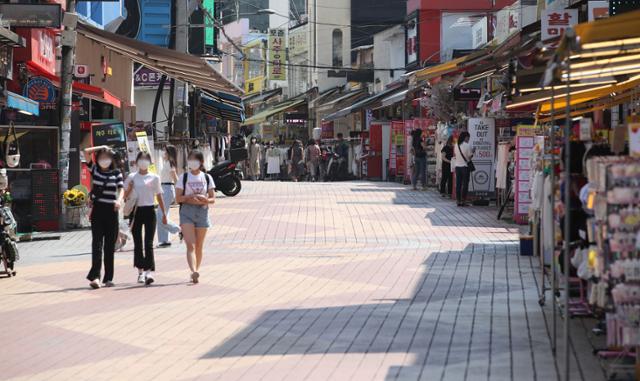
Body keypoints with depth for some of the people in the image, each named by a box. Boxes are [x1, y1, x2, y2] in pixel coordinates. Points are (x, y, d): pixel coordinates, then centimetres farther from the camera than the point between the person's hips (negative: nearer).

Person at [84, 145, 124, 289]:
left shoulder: (117, 173, 6)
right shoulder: (95, 169, 7)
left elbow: (121, 189, -6)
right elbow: (86, 152, 0)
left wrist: (119, 200, -26)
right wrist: (101, 148, 7)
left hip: (111, 211, 1)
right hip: (97, 210, -1)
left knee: (110, 245, 6)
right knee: (97, 243, -11)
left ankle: (108, 278, 12)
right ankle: (95, 276, -21)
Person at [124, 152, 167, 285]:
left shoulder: (154, 178, 5)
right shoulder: (131, 178, 6)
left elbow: (159, 196, 9)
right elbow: (126, 196, 8)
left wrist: (164, 213, 6)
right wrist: (130, 187, -11)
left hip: (149, 211, -2)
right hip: (136, 211, 2)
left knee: (148, 243, -10)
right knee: (137, 243, 6)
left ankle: (149, 271, -19)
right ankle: (140, 271, 16)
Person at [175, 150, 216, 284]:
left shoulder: (207, 177, 6)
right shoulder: (184, 177, 2)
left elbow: (213, 198, 6)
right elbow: (178, 198, -1)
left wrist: (205, 200, -16)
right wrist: (191, 197, -17)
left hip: (202, 212, 2)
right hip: (187, 212, -2)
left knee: (199, 246, 9)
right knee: (190, 245, -15)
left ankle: (197, 270, 20)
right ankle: (194, 271, -28)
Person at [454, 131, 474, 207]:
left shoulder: (456, 145, 5)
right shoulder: (467, 145, -11)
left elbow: (456, 155, 11)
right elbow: (470, 156, -10)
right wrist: (472, 152, 10)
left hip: (457, 166, 5)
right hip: (465, 166, -5)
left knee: (458, 184, 7)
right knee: (465, 184, 1)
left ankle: (458, 200, 8)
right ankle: (463, 200, -1)